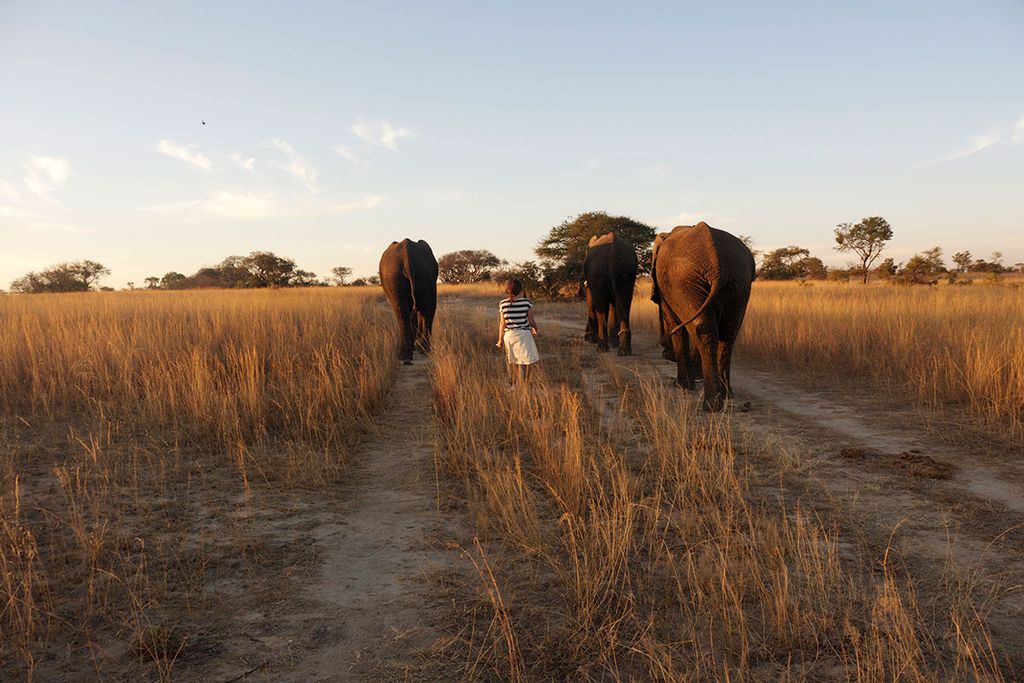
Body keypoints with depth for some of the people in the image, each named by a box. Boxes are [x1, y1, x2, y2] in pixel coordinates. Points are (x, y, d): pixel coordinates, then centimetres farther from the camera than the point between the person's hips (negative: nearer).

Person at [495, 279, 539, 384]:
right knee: (524, 363, -1)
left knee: (512, 363, 16)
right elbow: (531, 321, -3)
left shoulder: (503, 304, -1)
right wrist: (535, 329, 18)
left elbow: (502, 323, 1)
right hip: (524, 335, -3)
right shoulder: (527, 302, -7)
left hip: (509, 335, 3)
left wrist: (500, 339, 10)